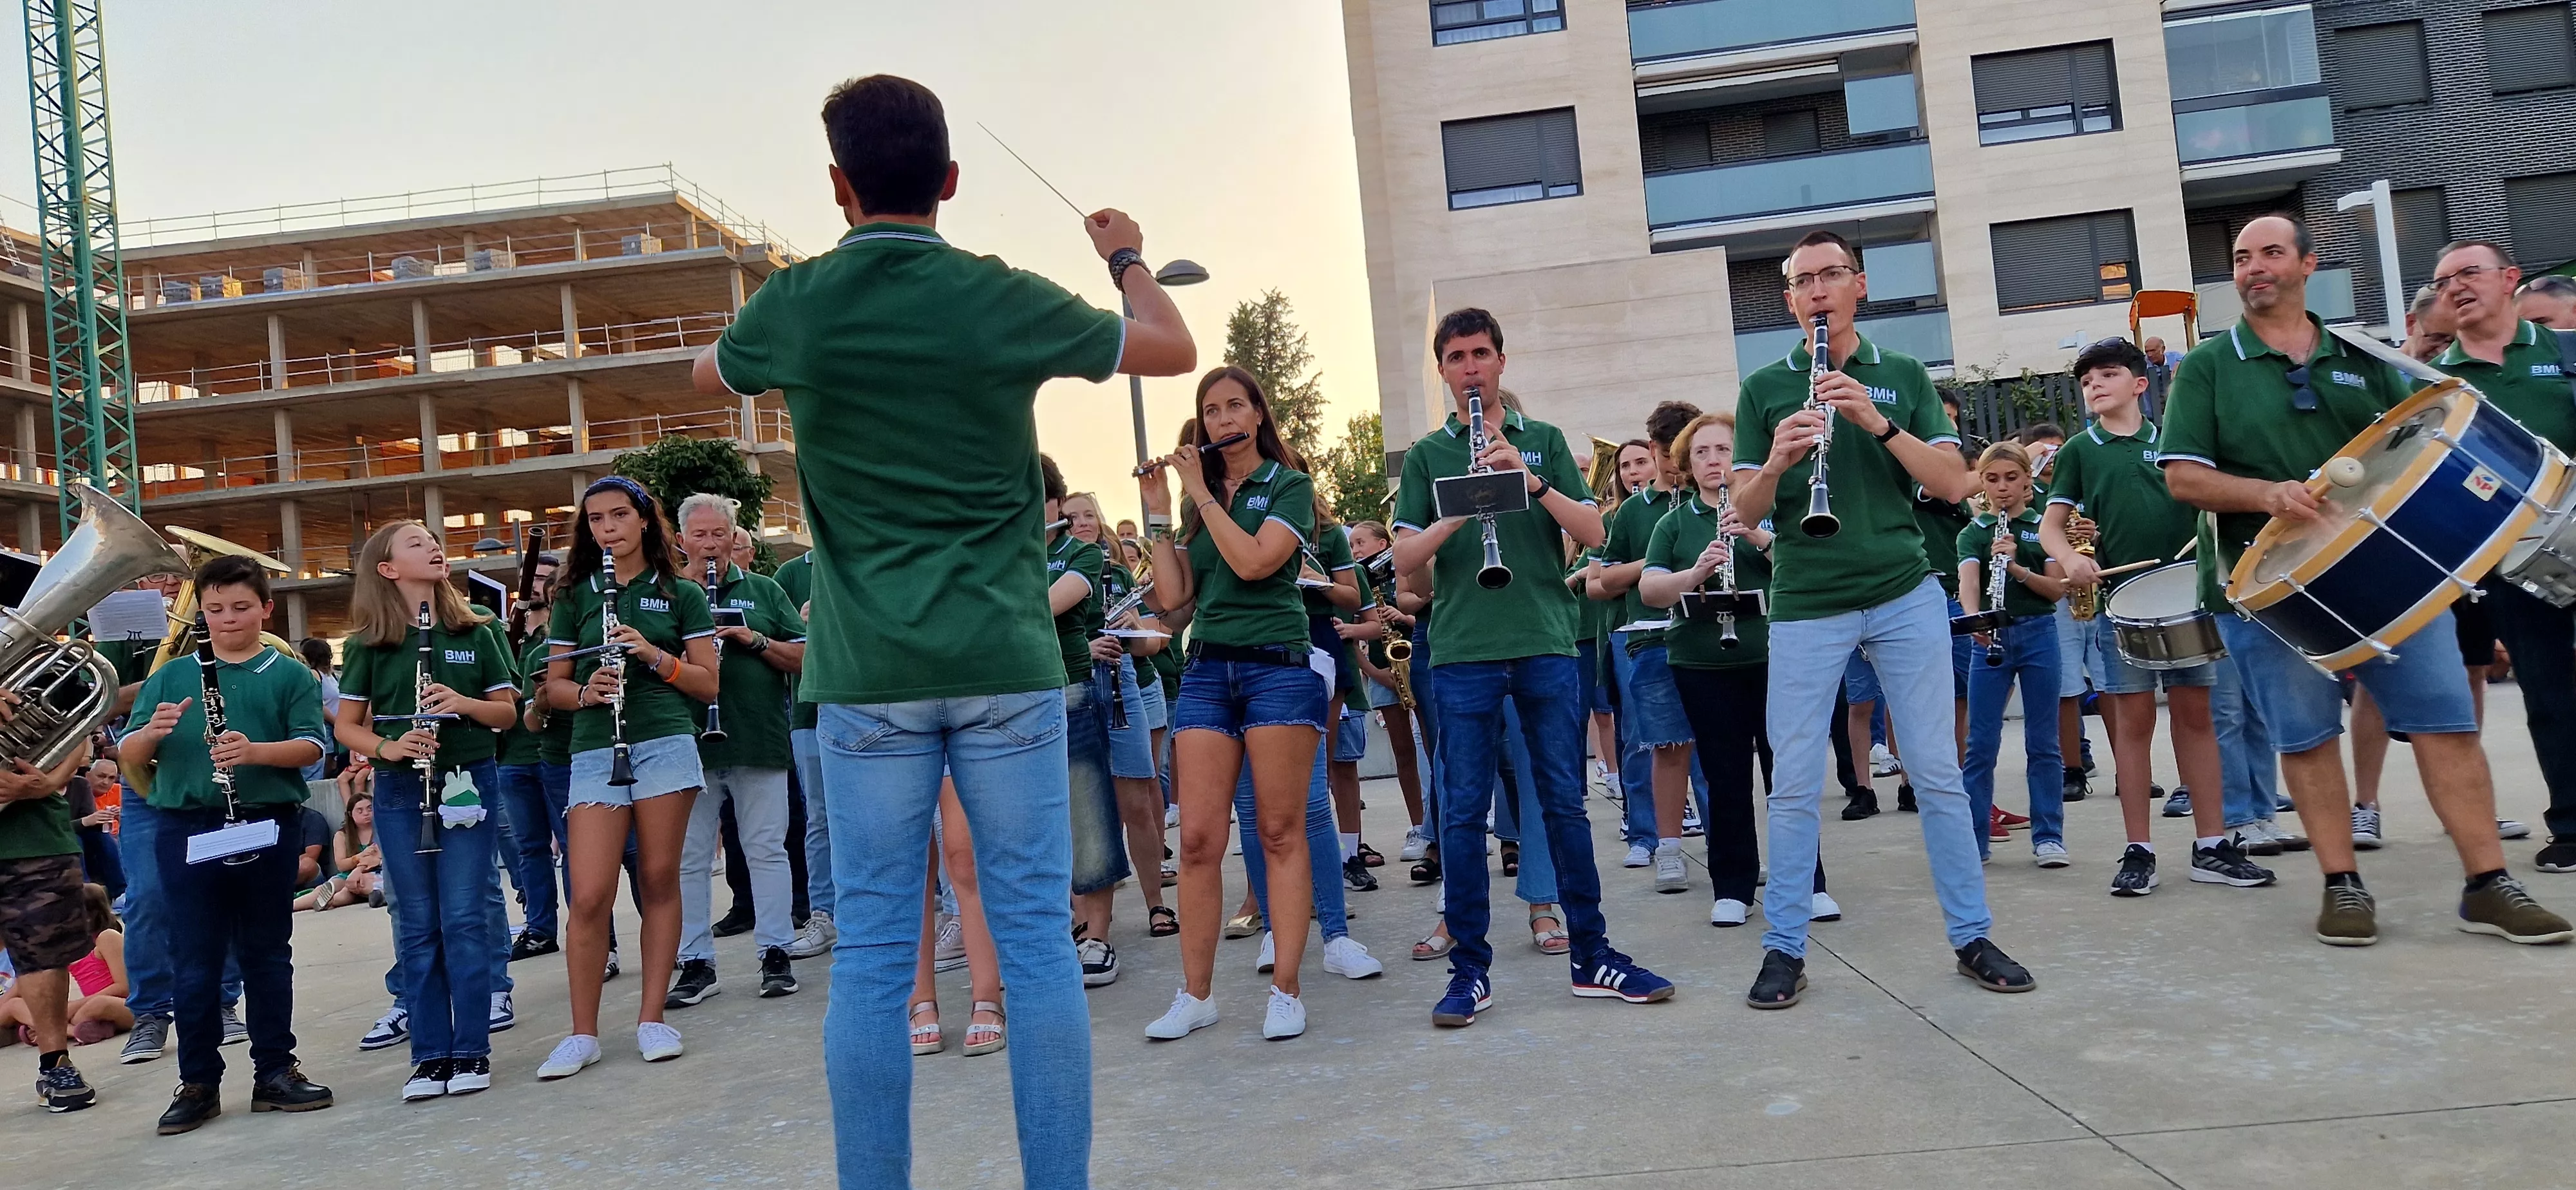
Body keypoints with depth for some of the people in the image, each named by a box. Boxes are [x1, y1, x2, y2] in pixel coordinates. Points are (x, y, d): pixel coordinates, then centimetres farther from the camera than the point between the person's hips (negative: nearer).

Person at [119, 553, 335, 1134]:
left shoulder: (290, 675, 4)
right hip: (186, 830, 1)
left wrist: (254, 750, -25)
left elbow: (310, 746, -7)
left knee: (267, 956, 8)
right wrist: (152, 731, -16)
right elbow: (128, 757, 6)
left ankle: (275, 1072, 17)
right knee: (195, 964, 5)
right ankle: (198, 1084, 14)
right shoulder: (170, 677, 10)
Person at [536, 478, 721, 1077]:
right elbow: (553, 686, 12)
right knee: (589, 896, -5)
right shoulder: (575, 595, 12)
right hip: (594, 751, 1)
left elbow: (707, 684, 4)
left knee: (659, 881, 2)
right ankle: (582, 1034, 6)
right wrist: (584, 691, -10)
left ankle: (652, 1018, 13)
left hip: (666, 743, -1)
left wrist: (653, 654, -11)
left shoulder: (681, 594, 8)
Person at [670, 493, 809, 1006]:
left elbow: (803, 658, 6)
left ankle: (776, 954, 13)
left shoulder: (763, 590, 10)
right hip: (690, 746, 0)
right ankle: (696, 963, 14)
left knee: (767, 850, 4)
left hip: (759, 744, 0)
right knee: (689, 858, 4)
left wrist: (755, 639, -11)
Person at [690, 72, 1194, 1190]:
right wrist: (1128, 256, 29)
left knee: (871, 950, 5)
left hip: (867, 673, 1)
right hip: (1006, 658, -1)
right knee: (1036, 936, 4)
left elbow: (708, 373, 25)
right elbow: (1176, 350, 11)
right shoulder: (1002, 297, -3)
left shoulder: (796, 304, 1)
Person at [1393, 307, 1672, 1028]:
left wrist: (1531, 481, -12)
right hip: (1463, 651, 0)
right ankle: (1469, 969, 11)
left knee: (1564, 803, 5)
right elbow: (1405, 563, 1)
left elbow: (1593, 534, 2)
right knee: (1463, 812, 1)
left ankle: (1592, 955, 16)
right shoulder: (1427, 456, 10)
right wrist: (1459, 513, -16)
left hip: (1546, 643, 1)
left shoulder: (1543, 441, 12)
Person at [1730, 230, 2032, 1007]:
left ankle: (1972, 937, 17)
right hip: (1804, 607, -1)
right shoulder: (1764, 388, 6)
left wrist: (1877, 422, -15)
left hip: (1906, 596, 1)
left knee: (1937, 772, 5)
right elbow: (1746, 511, 1)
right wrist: (1777, 459, -20)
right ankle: (1784, 949, 11)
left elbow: (1953, 486, -2)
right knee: (1794, 784, 1)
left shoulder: (1904, 377, 8)